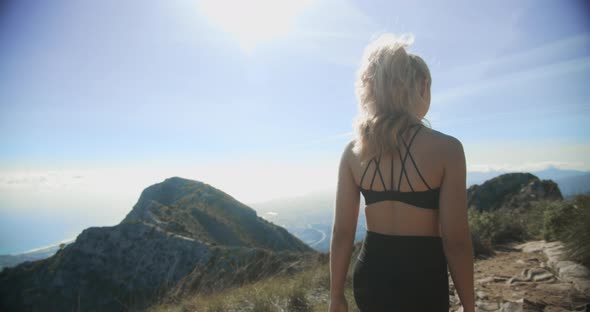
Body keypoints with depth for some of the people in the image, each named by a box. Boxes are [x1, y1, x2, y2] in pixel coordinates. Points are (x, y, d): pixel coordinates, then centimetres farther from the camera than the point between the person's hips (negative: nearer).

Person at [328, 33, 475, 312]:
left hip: (371, 274, 4)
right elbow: (455, 241, -13)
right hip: (422, 279, -3)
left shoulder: (354, 151, -5)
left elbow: (342, 232, -3)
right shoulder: (445, 148, -15)